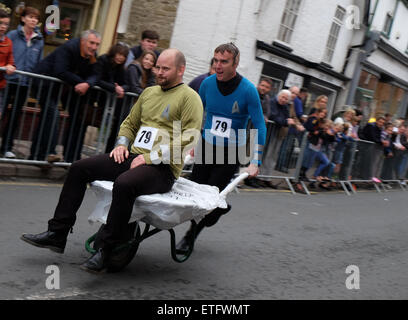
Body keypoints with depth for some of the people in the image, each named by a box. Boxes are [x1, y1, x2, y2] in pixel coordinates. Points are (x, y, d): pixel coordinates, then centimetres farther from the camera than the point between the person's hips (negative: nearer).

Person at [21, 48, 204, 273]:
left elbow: (189, 140, -14)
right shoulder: (149, 92, 20)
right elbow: (129, 123, 29)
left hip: (163, 168, -8)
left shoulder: (189, 97, -4)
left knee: (123, 184, -38)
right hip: (134, 158, 8)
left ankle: (105, 251, -26)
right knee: (79, 168, -2)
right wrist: (122, 144, 7)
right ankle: (57, 234, 1)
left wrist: (150, 157, -17)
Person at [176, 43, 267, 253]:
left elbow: (259, 126, -12)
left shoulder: (248, 90, -16)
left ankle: (190, 237, 12)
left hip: (232, 153, -4)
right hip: (206, 147, 4)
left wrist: (255, 163, -17)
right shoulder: (208, 83, -5)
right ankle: (221, 207, 36)